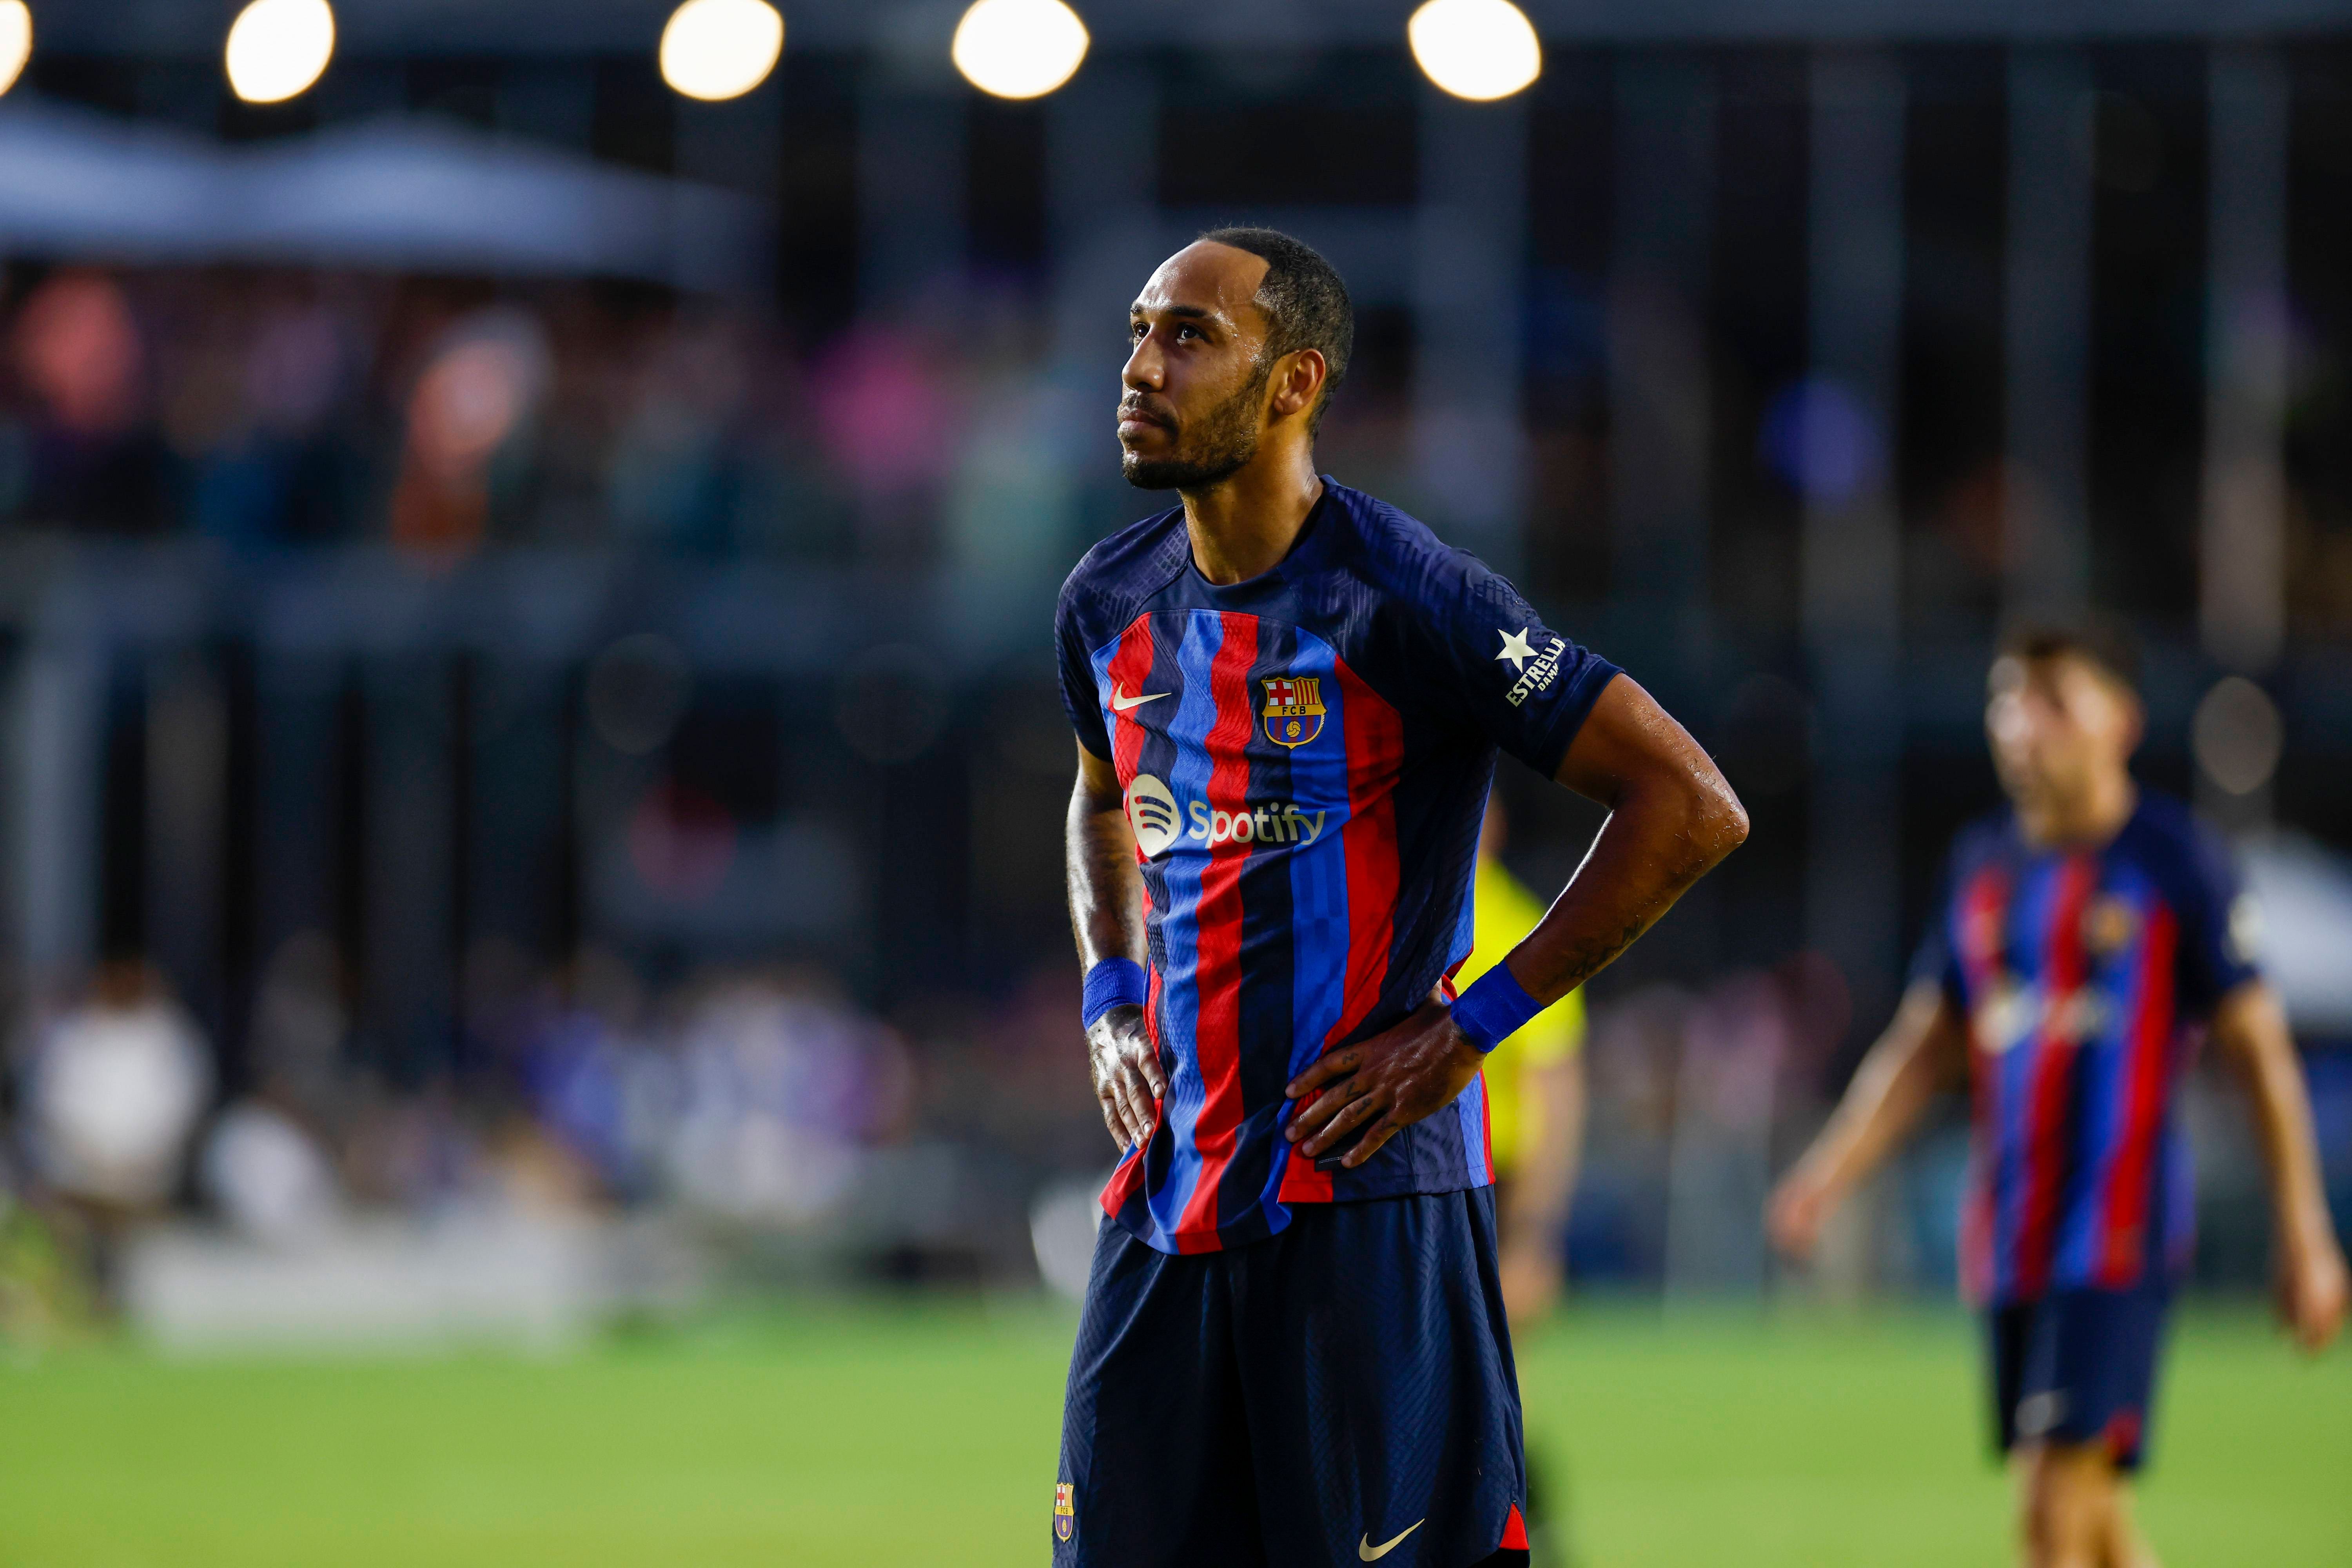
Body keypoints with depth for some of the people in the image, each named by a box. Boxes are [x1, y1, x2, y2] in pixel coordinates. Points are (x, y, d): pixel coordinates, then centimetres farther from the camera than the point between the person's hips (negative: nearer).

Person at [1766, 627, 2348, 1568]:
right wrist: (1825, 1177, 5)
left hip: (2119, 1233, -6)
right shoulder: (1984, 866, 13)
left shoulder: (2173, 859, -3)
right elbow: (1922, 1050, 18)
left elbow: (2261, 1052, -2)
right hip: (2009, 1236, 6)